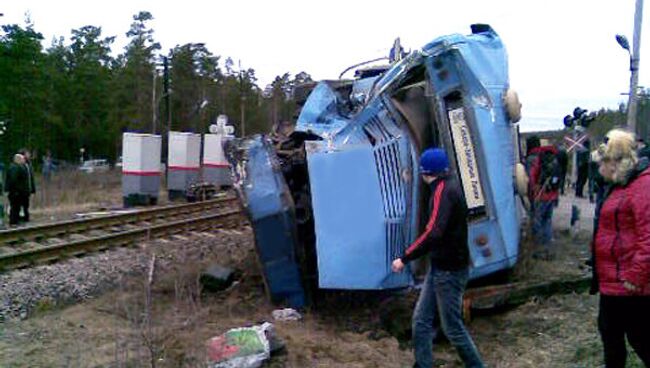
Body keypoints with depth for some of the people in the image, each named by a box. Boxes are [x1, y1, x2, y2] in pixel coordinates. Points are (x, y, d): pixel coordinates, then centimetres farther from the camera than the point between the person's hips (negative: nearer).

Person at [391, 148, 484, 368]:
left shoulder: (444, 190, -19)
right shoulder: (450, 186, 11)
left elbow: (433, 234, -30)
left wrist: (405, 259, -25)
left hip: (449, 270, -9)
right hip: (440, 267, 9)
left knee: (452, 326, 2)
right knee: (422, 319, 10)